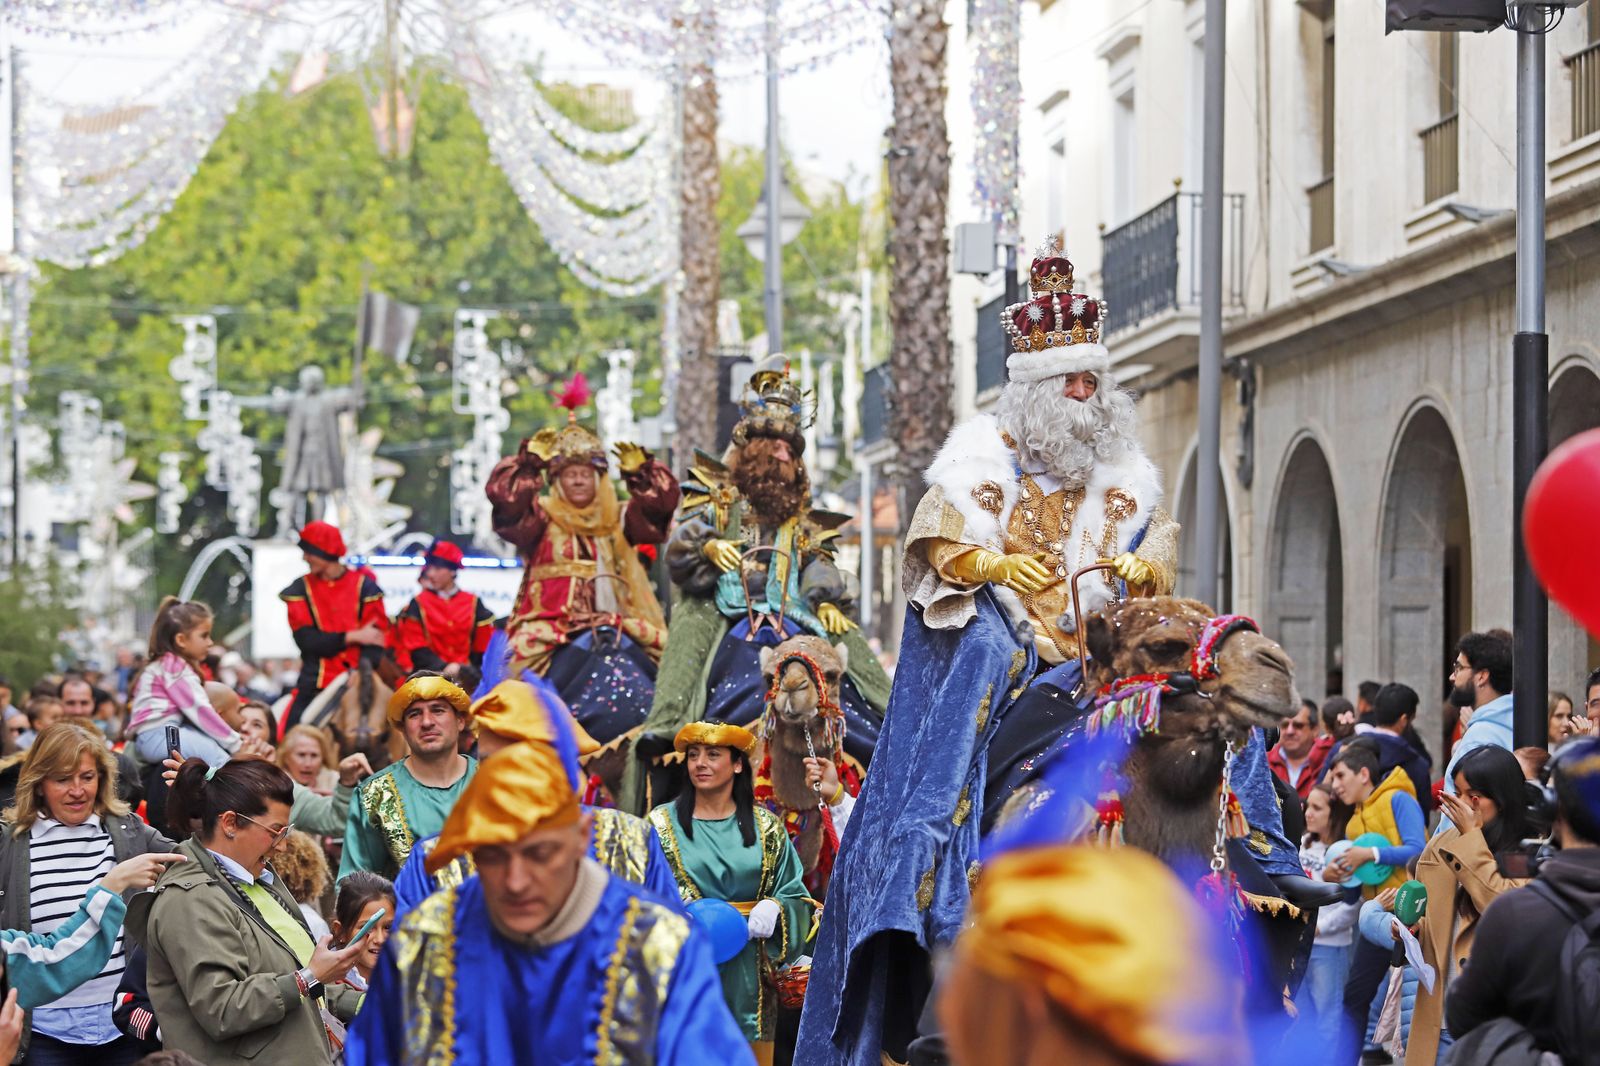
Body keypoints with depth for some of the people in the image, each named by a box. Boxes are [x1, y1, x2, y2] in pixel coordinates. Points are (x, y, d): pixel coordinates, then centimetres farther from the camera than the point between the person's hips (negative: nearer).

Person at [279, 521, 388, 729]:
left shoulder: (364, 586, 1)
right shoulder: (300, 590, 7)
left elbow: (375, 640, -5)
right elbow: (305, 640, -4)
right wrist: (352, 637, -11)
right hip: (313, 687, 1)